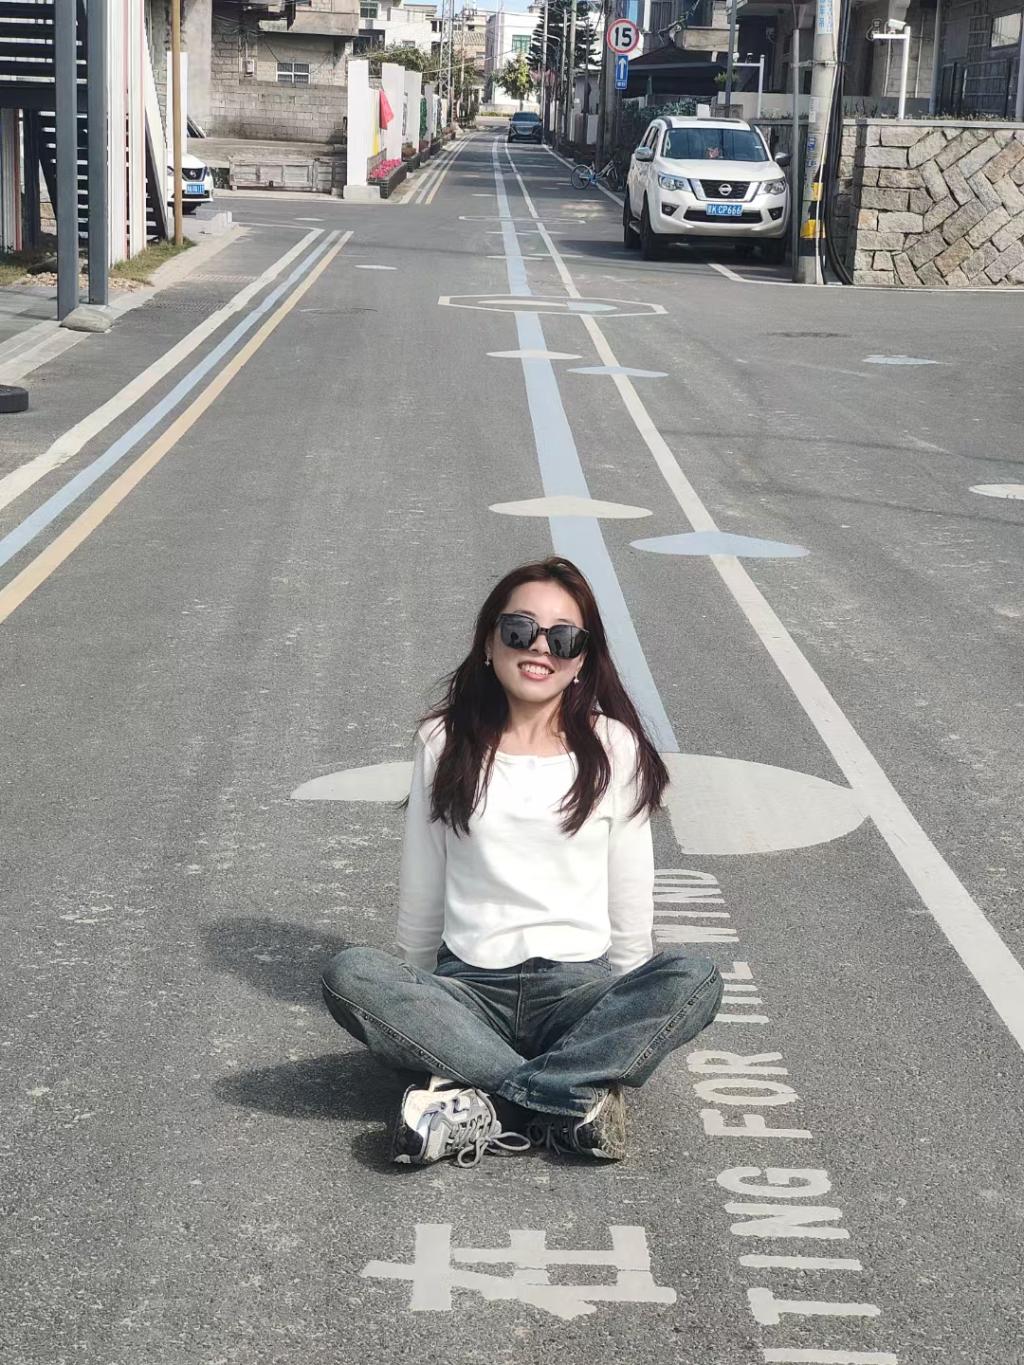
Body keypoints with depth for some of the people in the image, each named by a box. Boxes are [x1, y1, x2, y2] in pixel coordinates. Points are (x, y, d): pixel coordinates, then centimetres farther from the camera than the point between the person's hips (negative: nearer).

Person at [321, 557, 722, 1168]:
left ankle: (482, 1106, -32)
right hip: (470, 989, 1)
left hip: (581, 988, 0)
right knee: (351, 975, -29)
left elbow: (631, 905, 7)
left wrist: (627, 1018, 5)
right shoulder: (446, 743, 7)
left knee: (693, 979, -30)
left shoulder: (614, 748, 5)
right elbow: (420, 895, 12)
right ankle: (574, 1102, -31)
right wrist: (414, 1006, 13)